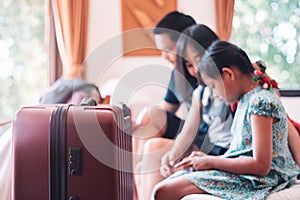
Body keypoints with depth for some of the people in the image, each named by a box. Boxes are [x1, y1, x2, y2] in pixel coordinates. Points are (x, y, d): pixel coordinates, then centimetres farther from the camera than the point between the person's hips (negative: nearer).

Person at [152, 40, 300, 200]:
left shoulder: (261, 101, -18)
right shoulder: (247, 99, 13)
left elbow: (261, 166, -23)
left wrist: (211, 161, -13)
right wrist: (207, 158, 5)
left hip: (257, 180, -10)